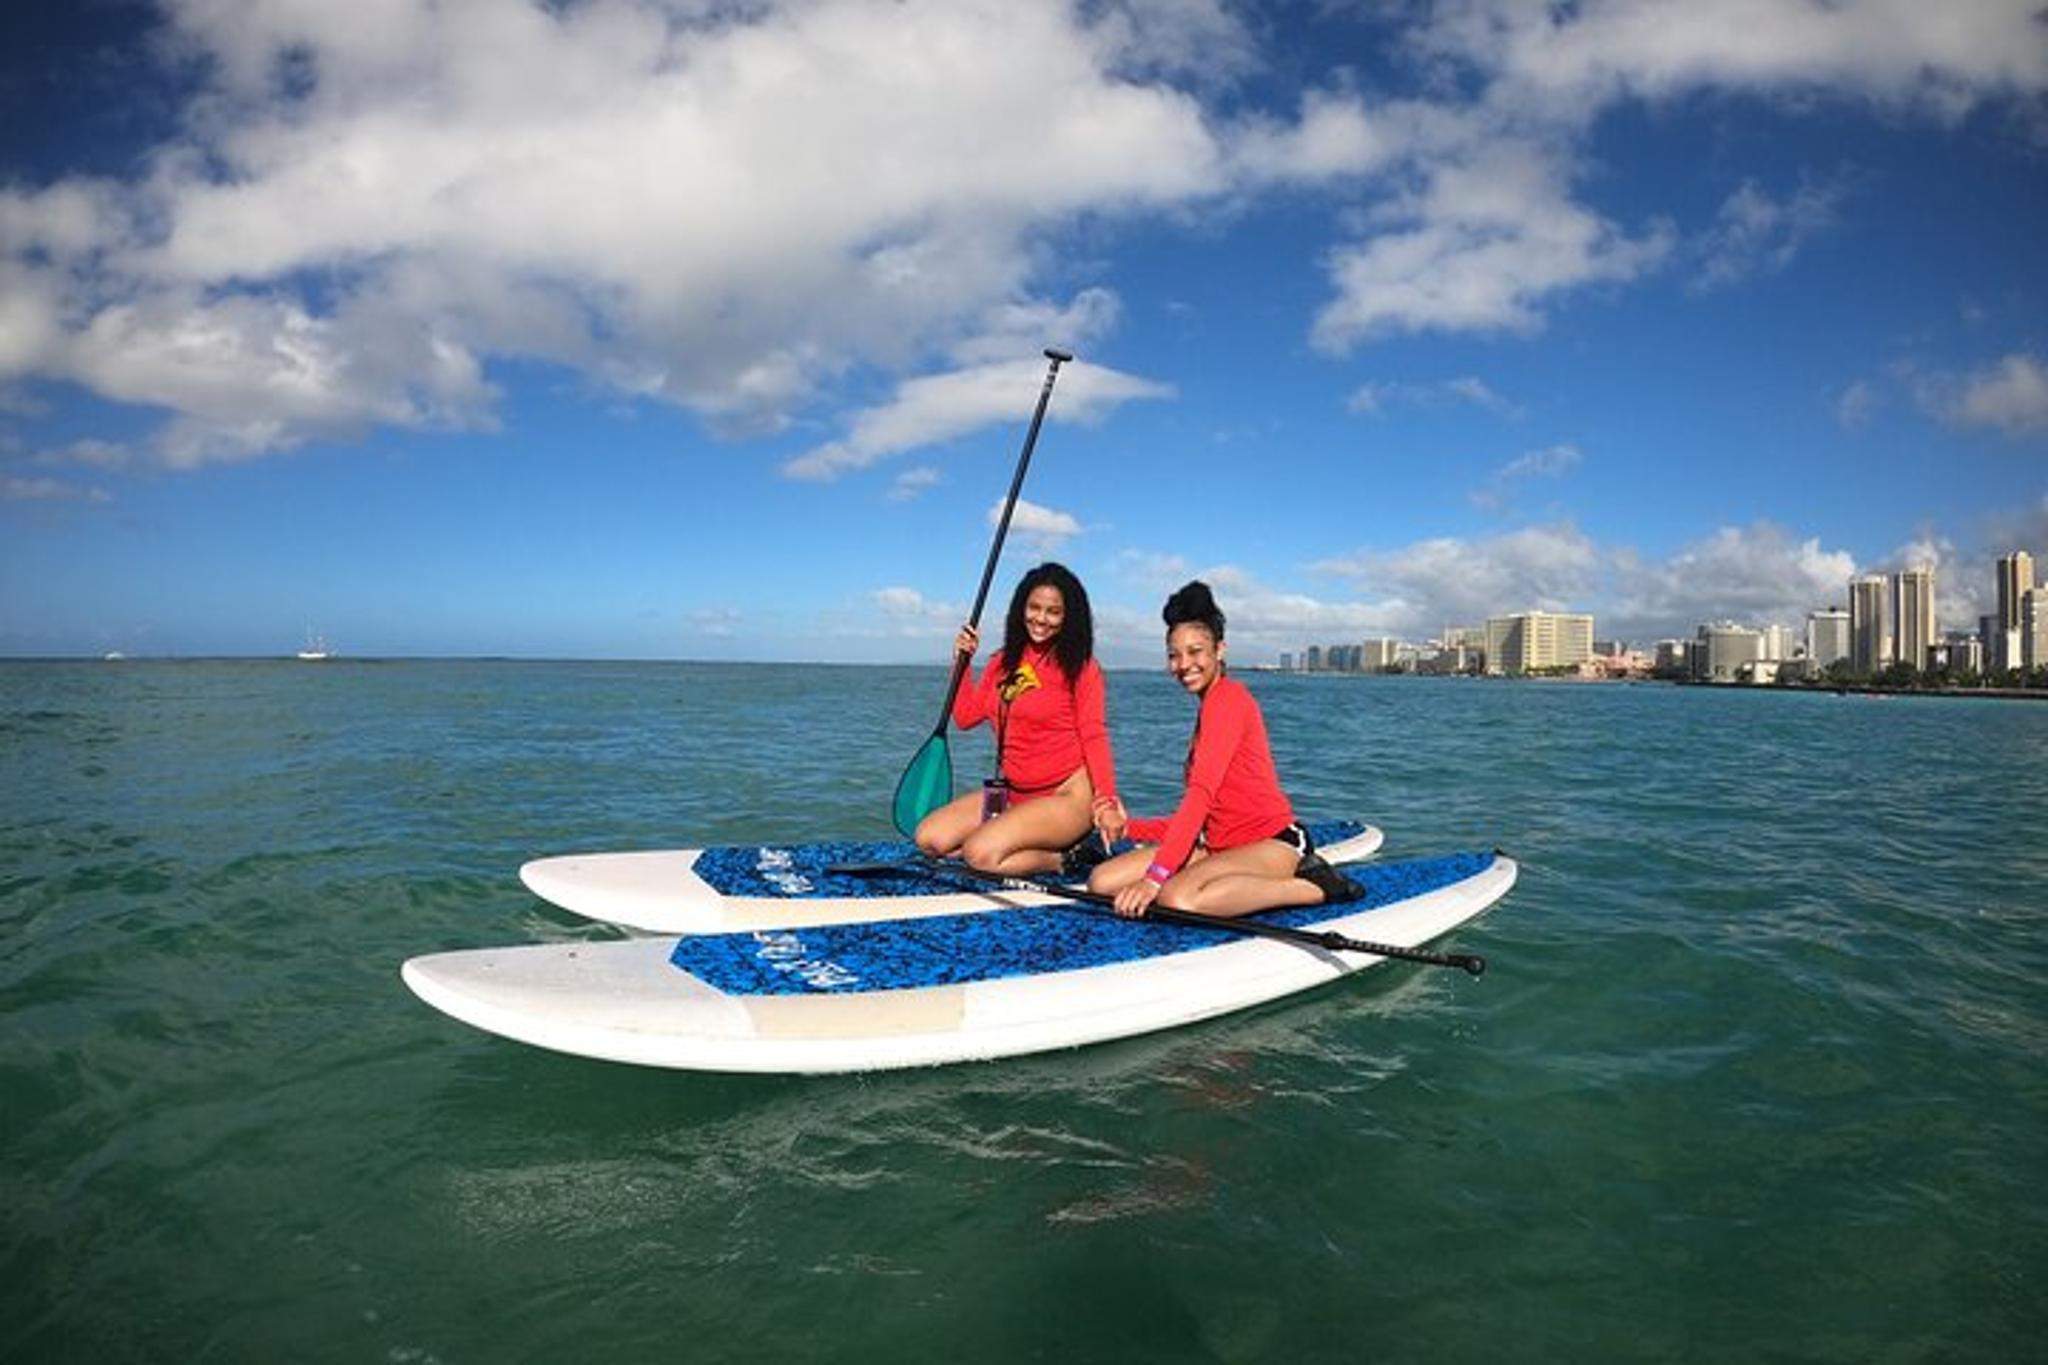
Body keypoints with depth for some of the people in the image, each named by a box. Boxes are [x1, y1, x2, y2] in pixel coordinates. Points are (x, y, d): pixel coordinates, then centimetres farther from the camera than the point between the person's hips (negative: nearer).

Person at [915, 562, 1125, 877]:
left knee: (982, 854, -26)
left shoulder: (1080, 666, -6)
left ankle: (1063, 858, -3)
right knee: (929, 838, -4)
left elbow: (1094, 736, -11)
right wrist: (962, 660, 7)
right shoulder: (1005, 661, 12)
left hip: (1068, 795, -8)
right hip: (1013, 793, 8)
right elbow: (965, 716, 12)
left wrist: (1106, 801, -24)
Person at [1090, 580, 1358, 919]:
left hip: (1273, 842, -9)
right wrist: (1128, 827, 8)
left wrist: (1155, 876, -26)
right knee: (1102, 881, -8)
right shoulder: (1210, 706, 22)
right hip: (1220, 845, 10)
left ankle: (1313, 886, -11)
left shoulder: (1227, 696, -7)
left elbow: (1202, 792, -20)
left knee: (1179, 899, -37)